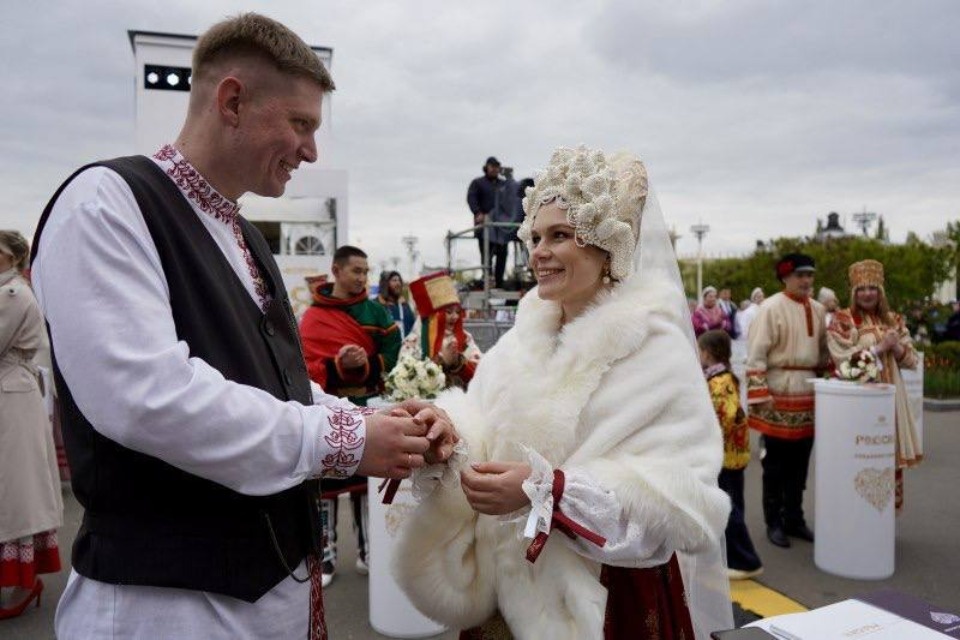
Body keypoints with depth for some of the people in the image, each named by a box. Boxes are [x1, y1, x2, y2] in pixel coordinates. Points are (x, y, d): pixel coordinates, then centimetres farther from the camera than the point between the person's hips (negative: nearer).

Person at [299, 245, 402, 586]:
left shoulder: (376, 312, 5)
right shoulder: (312, 317, -3)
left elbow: (393, 356, 1)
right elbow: (308, 370, -7)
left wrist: (367, 364, -17)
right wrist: (339, 365, -23)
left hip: (367, 410, 3)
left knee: (366, 482, 13)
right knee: (327, 485, 7)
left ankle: (367, 552, 27)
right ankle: (327, 555, 22)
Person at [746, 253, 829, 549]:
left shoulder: (817, 309, 11)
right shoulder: (770, 308, -10)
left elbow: (824, 351, 19)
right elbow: (756, 353, -14)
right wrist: (760, 392, -19)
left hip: (809, 392, 6)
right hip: (779, 392, -6)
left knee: (800, 462, 14)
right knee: (775, 462, 5)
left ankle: (794, 518, 27)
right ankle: (774, 522, 17)